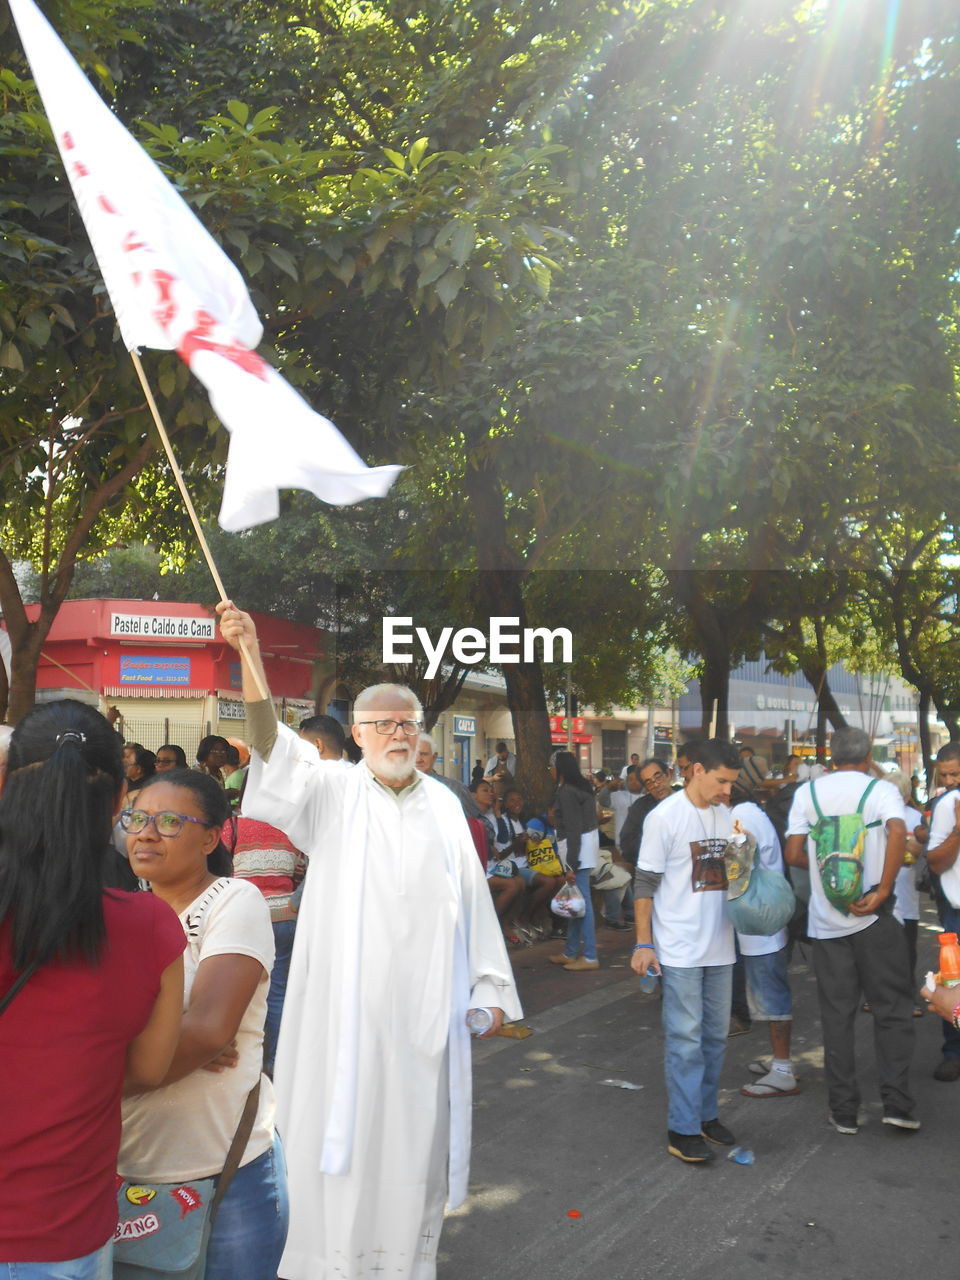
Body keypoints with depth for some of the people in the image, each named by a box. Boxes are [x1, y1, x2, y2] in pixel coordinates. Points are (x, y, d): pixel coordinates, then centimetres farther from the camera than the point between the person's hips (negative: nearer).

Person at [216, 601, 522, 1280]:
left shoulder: (444, 805, 7)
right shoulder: (333, 791, -3)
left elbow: (471, 899, 8)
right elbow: (272, 745, -20)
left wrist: (491, 988, 4)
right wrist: (250, 654, -36)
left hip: (427, 1007, 3)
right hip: (347, 1002, -2)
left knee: (416, 1131, 12)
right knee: (342, 1129, 5)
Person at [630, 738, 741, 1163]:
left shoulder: (725, 815, 8)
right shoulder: (665, 816, -11)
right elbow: (645, 885, -10)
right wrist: (643, 944, -12)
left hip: (719, 948, 7)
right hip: (680, 950, -7)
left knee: (715, 1035, 14)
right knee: (685, 1039, -2)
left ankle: (706, 1114, 28)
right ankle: (683, 1129, 8)